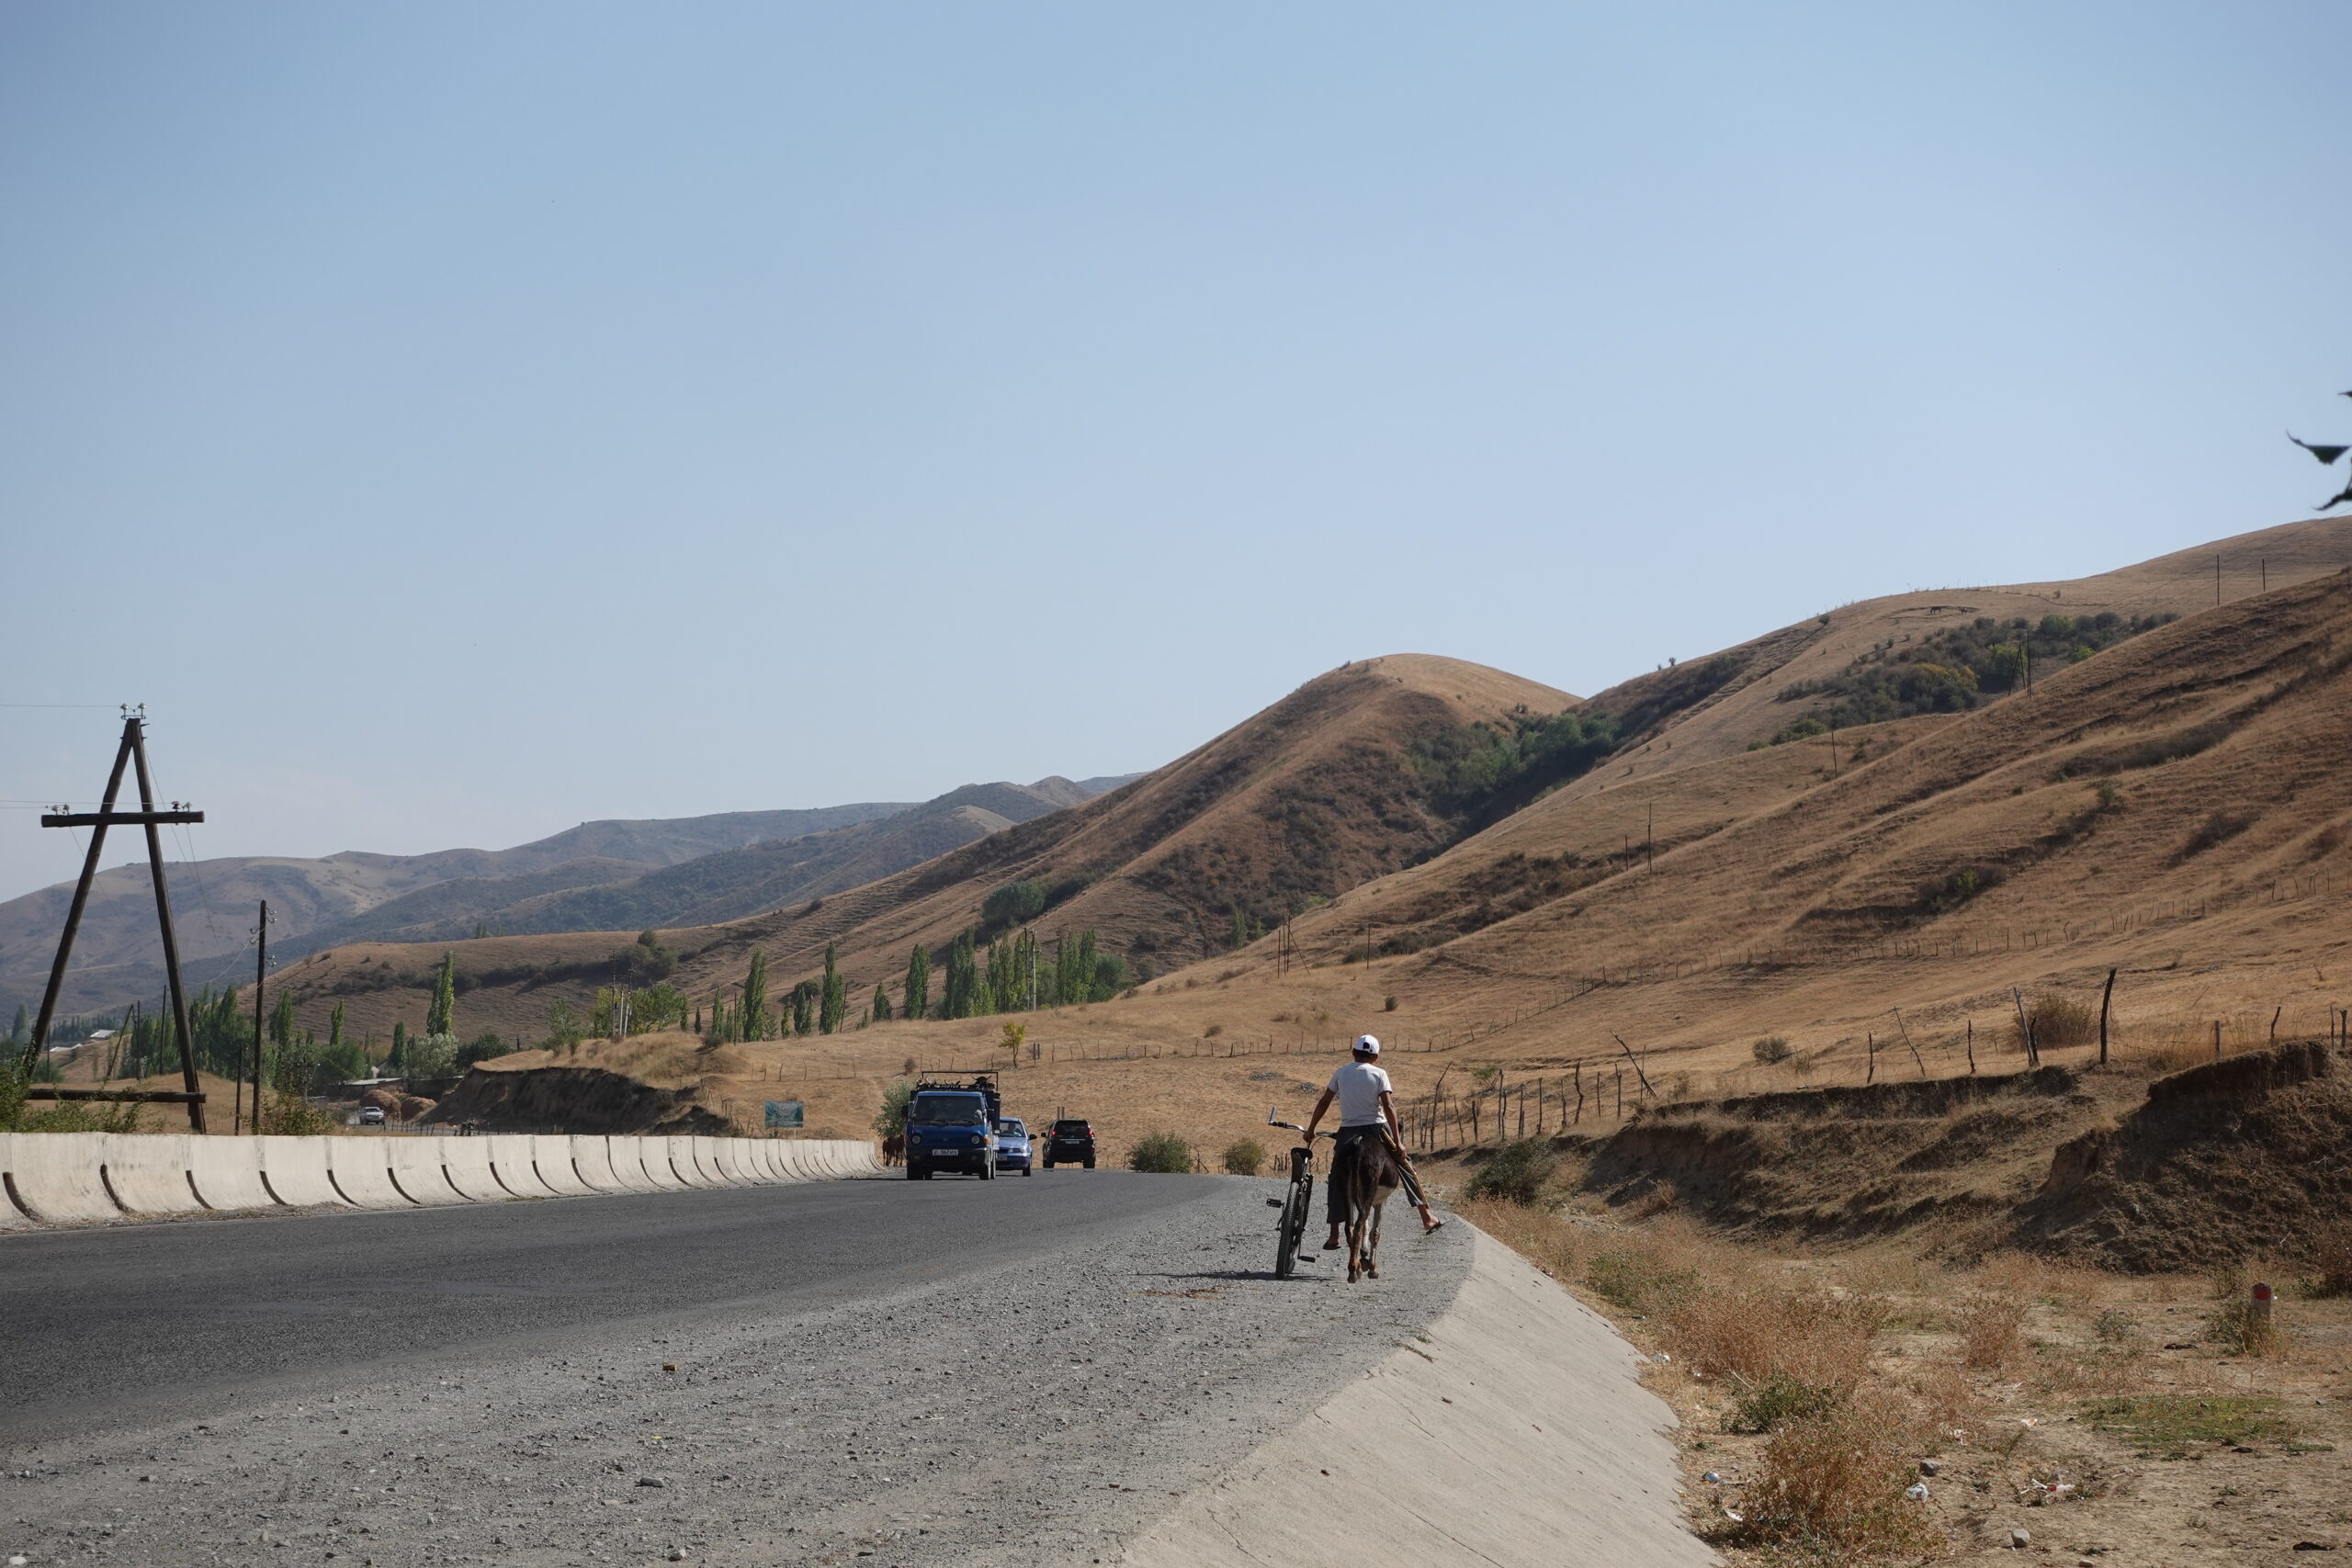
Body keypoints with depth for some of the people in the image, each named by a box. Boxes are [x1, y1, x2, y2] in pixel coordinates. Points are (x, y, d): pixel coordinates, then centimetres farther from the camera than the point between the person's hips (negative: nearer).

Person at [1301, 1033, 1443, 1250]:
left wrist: (1310, 1130, 17)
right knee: (1405, 1165, 17)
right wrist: (1396, 1142, -11)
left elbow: (1323, 1103, 8)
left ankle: (1334, 1236, 0)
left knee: (1335, 1181, 10)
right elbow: (1388, 1107, -8)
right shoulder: (1378, 1074, 1)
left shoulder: (1340, 1073, 8)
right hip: (1376, 1128, -1)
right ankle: (1426, 1217, 19)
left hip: (1348, 1132, 1)